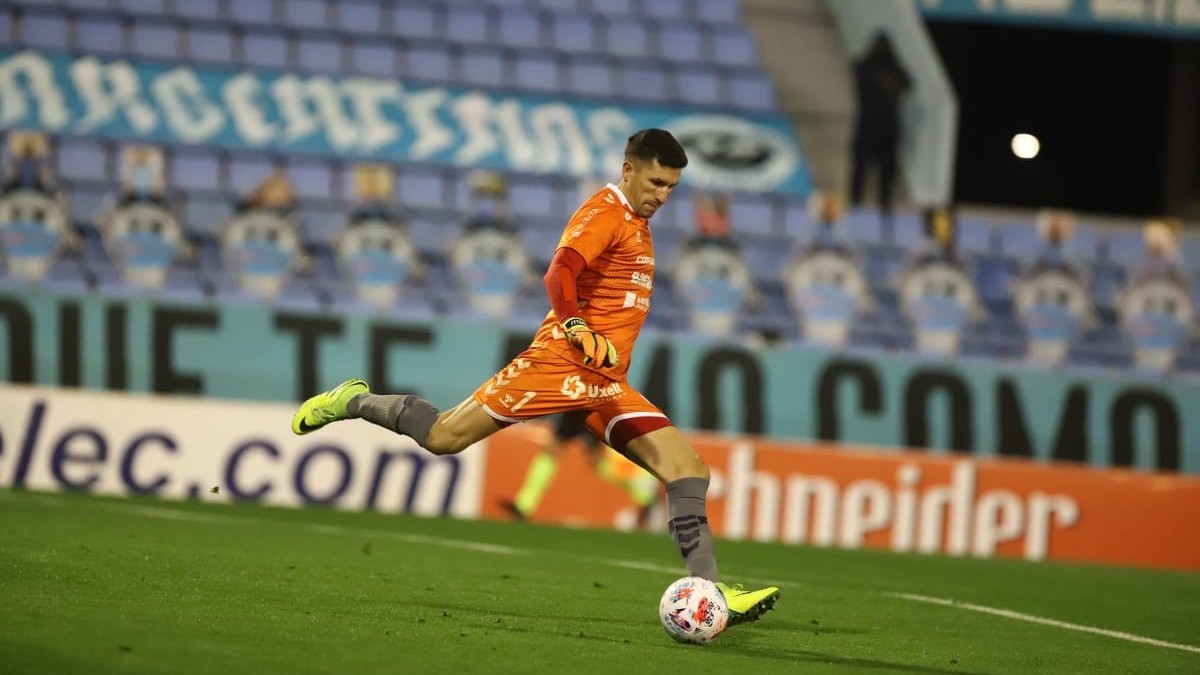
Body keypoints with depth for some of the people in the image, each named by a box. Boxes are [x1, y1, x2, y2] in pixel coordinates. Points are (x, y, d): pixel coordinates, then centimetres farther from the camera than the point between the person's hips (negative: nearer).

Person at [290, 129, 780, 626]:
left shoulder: (636, 223, 20)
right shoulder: (605, 213, -8)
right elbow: (559, 274, -24)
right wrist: (578, 328, -38)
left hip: (606, 383, 8)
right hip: (561, 362, -8)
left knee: (687, 470, -7)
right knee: (443, 438, -7)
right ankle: (354, 401, 19)